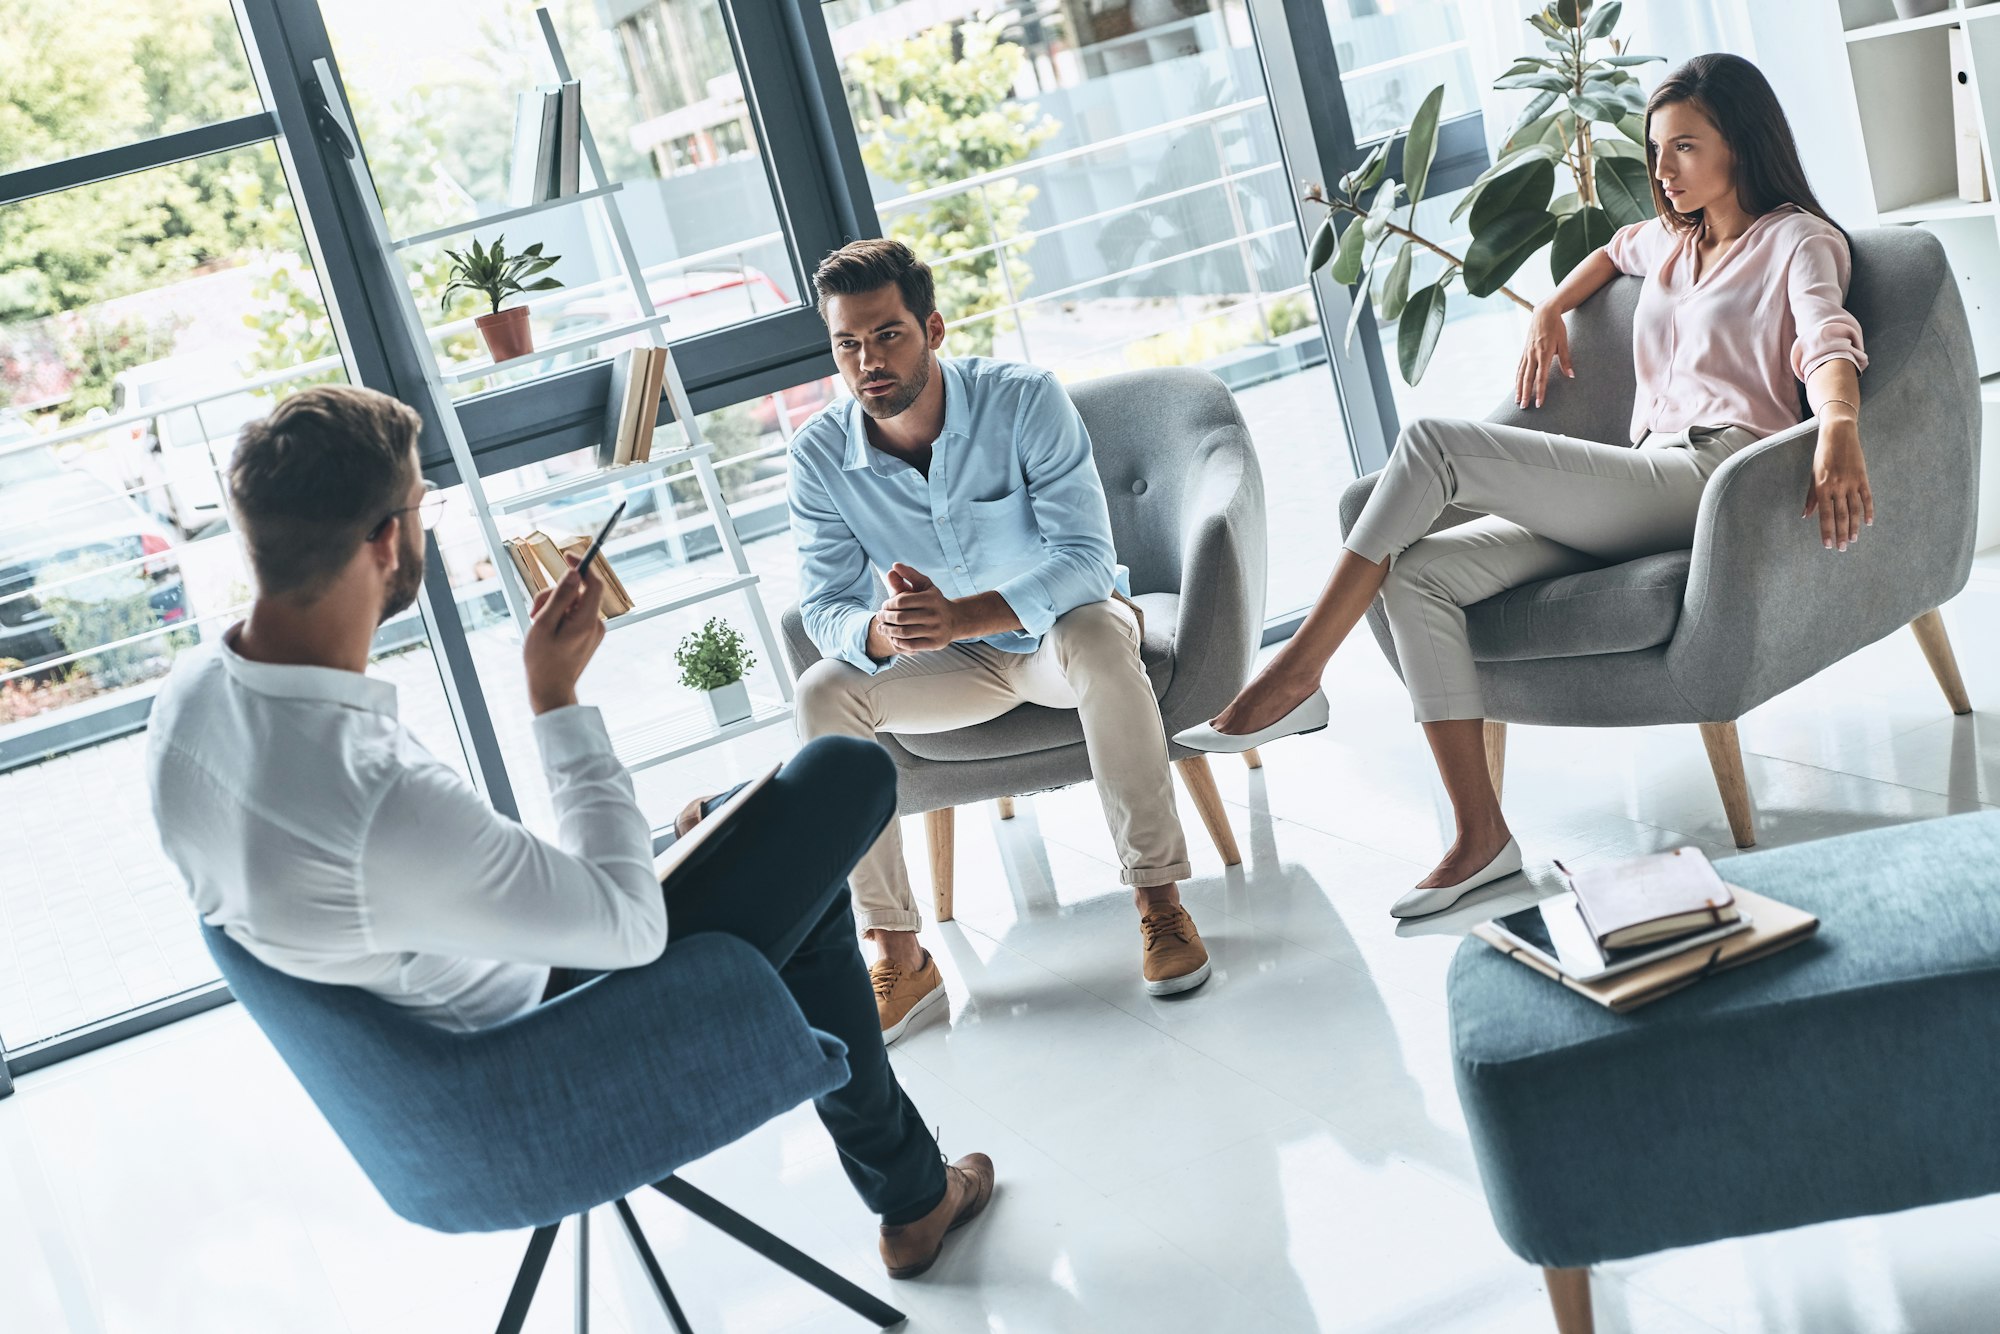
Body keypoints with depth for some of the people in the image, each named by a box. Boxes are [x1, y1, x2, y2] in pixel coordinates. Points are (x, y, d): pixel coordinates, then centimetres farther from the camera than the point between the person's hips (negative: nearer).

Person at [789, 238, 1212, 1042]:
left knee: (1095, 636, -37)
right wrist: (881, 633, -39)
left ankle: (1158, 896, -25)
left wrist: (964, 615, -45)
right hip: (954, 666, 3)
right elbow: (825, 608, -13)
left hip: (1059, 632, -3)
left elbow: (1086, 559, -29)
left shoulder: (1023, 400, -22)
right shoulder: (819, 456, -13)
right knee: (823, 692, -23)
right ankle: (898, 955, -18)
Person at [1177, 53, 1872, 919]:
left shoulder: (1798, 240, 6)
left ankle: (1297, 675, -19)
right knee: (1417, 571, -18)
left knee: (1433, 442, -23)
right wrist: (1549, 311, 33)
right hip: (1646, 487, 8)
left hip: (1714, 477, -8)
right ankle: (1480, 836, -21)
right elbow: (1614, 252, 53)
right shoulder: (1672, 239, 28)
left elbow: (1829, 341, -15)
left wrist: (1838, 429, -37)